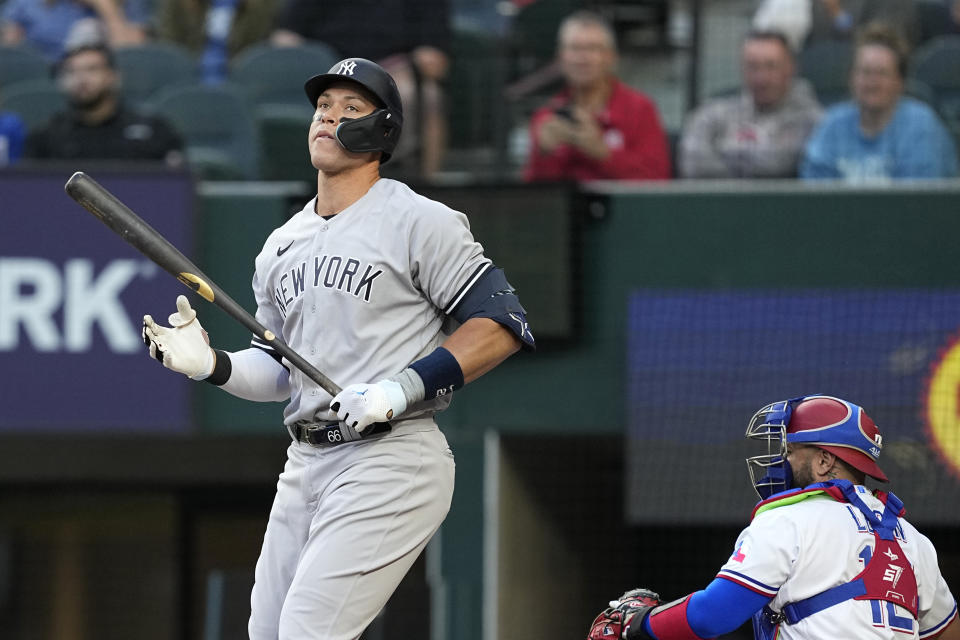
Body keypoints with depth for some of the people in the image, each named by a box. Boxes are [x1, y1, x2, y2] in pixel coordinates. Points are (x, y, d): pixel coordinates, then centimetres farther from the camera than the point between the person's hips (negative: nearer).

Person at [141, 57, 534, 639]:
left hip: (392, 456, -8)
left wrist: (401, 388, -18)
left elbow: (503, 325, -10)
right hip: (305, 463, 8)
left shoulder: (419, 222, -5)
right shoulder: (282, 245, 17)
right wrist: (213, 366, 2)